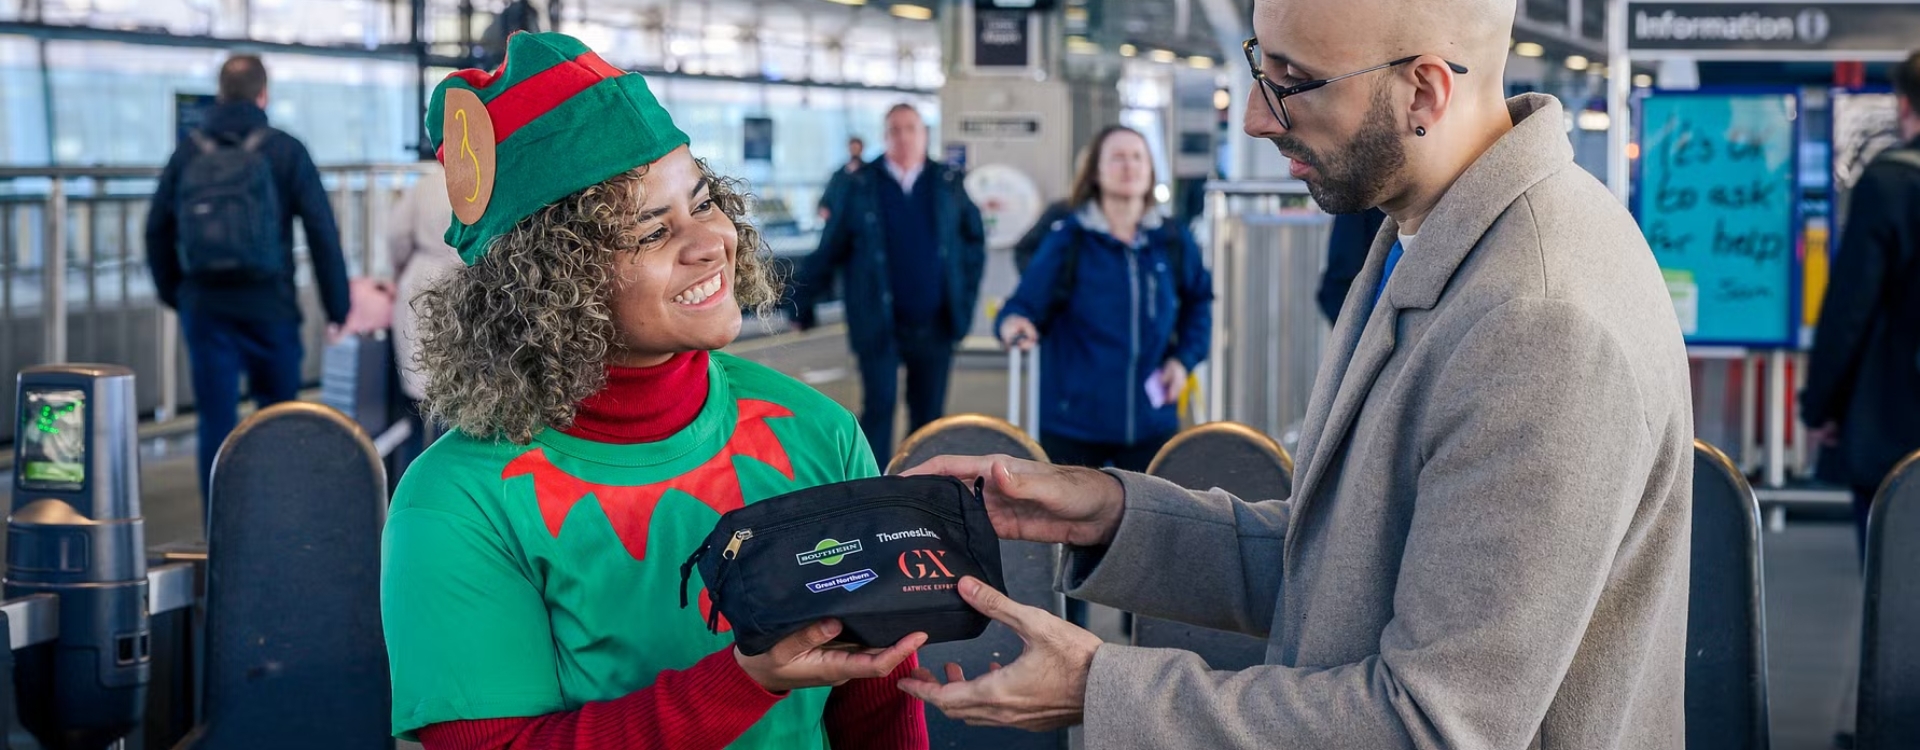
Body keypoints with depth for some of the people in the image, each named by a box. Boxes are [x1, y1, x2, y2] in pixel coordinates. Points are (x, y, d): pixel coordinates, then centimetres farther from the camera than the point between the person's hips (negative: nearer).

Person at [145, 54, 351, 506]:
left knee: (216, 422, 4)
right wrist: (338, 307, -1)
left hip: (204, 308, 2)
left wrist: (173, 295, 20)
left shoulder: (190, 152, 5)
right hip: (269, 306, -2)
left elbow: (157, 231, 8)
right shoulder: (284, 151, -3)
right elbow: (322, 232, -6)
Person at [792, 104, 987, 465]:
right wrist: (803, 303, 3)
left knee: (929, 414, 10)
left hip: (935, 326, 2)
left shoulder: (948, 183, 5)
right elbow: (829, 250, 2)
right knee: (879, 407, -6)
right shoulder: (862, 185, -1)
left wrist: (966, 298, 5)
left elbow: (974, 241, 12)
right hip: (879, 325, -2)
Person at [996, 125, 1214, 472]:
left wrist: (1185, 358, 6)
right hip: (1073, 425, -2)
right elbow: (1027, 302, -8)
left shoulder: (1172, 242, 5)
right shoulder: (1068, 241, -4)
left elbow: (1199, 300, 19)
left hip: (1151, 424, 2)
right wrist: (1013, 325, -31)